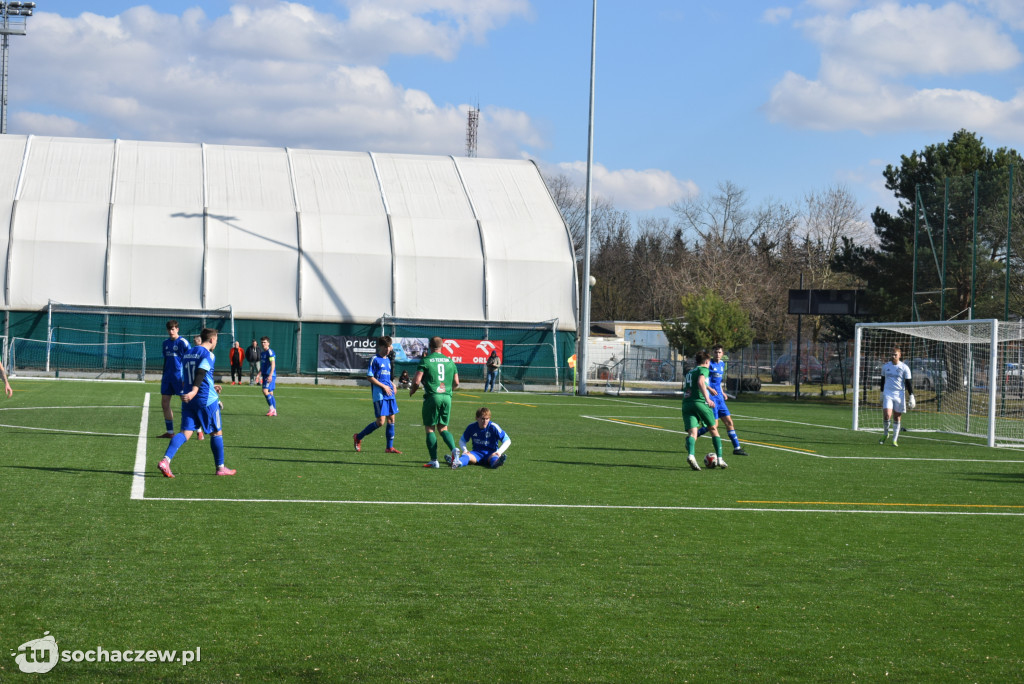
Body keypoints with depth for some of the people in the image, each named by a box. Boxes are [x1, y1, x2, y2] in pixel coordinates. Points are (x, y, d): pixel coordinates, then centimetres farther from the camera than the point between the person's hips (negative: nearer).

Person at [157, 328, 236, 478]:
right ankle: (220, 468, 18)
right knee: (216, 432, 10)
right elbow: (201, 373, -24)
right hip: (206, 399, -6)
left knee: (185, 432, -1)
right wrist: (194, 391, -36)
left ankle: (165, 460, -23)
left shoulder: (187, 353, 16)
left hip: (188, 400, 6)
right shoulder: (208, 355, -8)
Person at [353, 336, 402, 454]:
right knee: (381, 421, -11)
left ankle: (390, 447, 10)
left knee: (391, 419, 4)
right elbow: (369, 377, -9)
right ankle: (358, 437, 6)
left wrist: (392, 384, 8)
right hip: (379, 395, -8)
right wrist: (384, 386, -13)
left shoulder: (388, 360, 17)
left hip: (390, 394, 8)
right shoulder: (375, 360, -6)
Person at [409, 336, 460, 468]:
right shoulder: (449, 361, 10)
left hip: (432, 396, -4)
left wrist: (412, 390, 11)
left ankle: (434, 461, -1)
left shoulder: (425, 360, -3)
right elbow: (456, 383, 13)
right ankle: (454, 449, -13)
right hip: (447, 397, 4)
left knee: (430, 429, 4)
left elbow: (417, 381, -9)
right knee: (443, 428, 14)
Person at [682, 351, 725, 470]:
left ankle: (690, 455, -39)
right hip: (699, 402, -5)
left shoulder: (689, 372, 27)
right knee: (714, 429, 12)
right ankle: (720, 459, 10)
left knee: (692, 432, -10)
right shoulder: (704, 369, 5)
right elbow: (700, 382, -15)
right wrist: (707, 398, -24)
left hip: (686, 404, 5)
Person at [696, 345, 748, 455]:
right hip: (710, 396, -8)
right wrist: (709, 389, -28)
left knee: (729, 422, 7)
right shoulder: (709, 364, -10)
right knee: (714, 424, -12)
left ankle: (737, 447, 11)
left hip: (719, 397, 8)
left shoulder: (722, 364, 15)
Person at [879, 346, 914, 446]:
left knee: (897, 417, 4)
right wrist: (882, 394, 25)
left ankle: (895, 440, 14)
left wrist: (911, 396, -6)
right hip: (888, 394, 1)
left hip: (899, 395, -1)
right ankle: (885, 434, 10)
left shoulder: (904, 368, -1)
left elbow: (908, 383, 0)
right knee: (887, 415, -15)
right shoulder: (886, 366, 7)